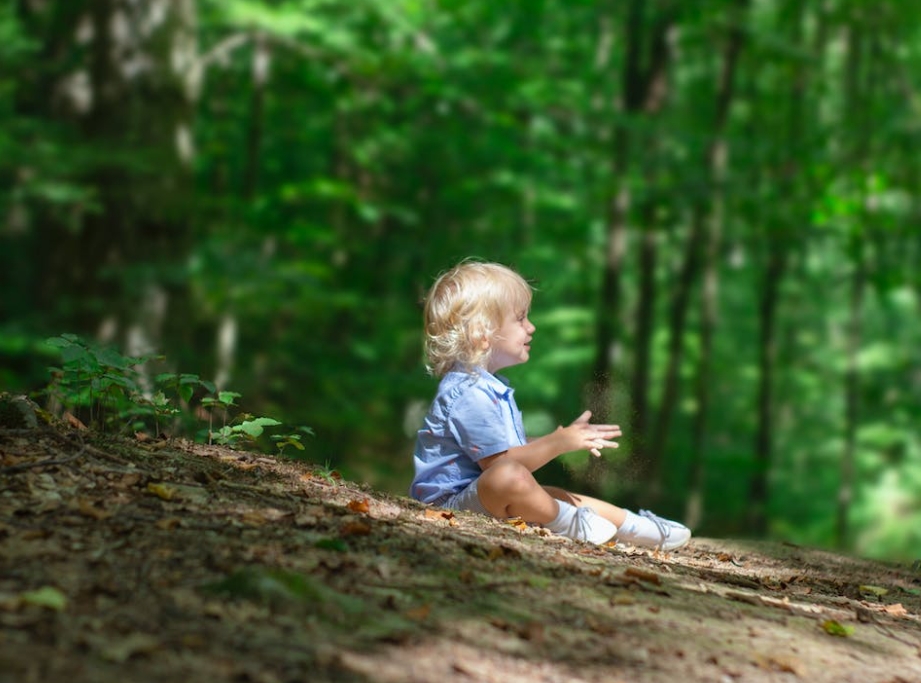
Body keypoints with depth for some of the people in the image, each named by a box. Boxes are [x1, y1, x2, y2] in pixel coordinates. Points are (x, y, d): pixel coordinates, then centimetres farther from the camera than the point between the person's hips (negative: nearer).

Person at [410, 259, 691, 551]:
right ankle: (565, 522, -17)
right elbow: (499, 462, -26)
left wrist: (566, 437, 12)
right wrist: (558, 443, -18)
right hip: (453, 501, -12)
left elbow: (515, 449, 22)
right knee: (509, 476, -38)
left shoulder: (490, 386, 16)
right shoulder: (468, 394, -22)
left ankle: (631, 525, 30)